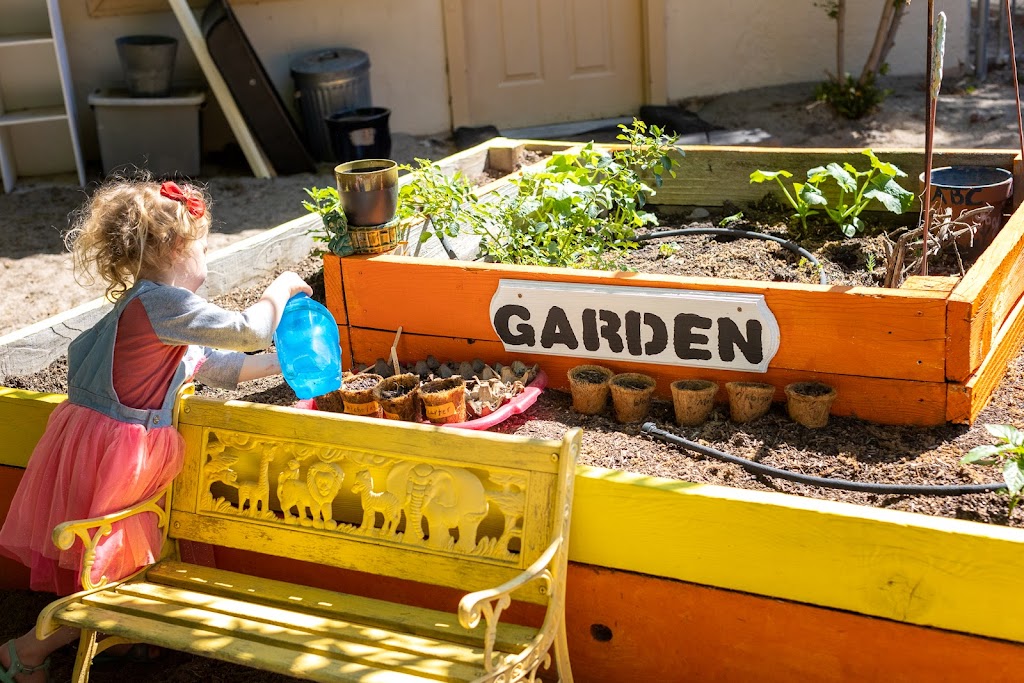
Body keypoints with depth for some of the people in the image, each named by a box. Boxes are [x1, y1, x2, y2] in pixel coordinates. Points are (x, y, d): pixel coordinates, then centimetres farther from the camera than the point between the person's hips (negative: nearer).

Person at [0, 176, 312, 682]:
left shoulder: (144, 306, 15)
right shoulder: (163, 303, -18)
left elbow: (214, 365, 22)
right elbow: (247, 331, -19)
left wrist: (282, 363, 24)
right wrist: (280, 290, 0)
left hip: (89, 438, 10)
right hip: (110, 454, -10)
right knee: (107, 578, 4)